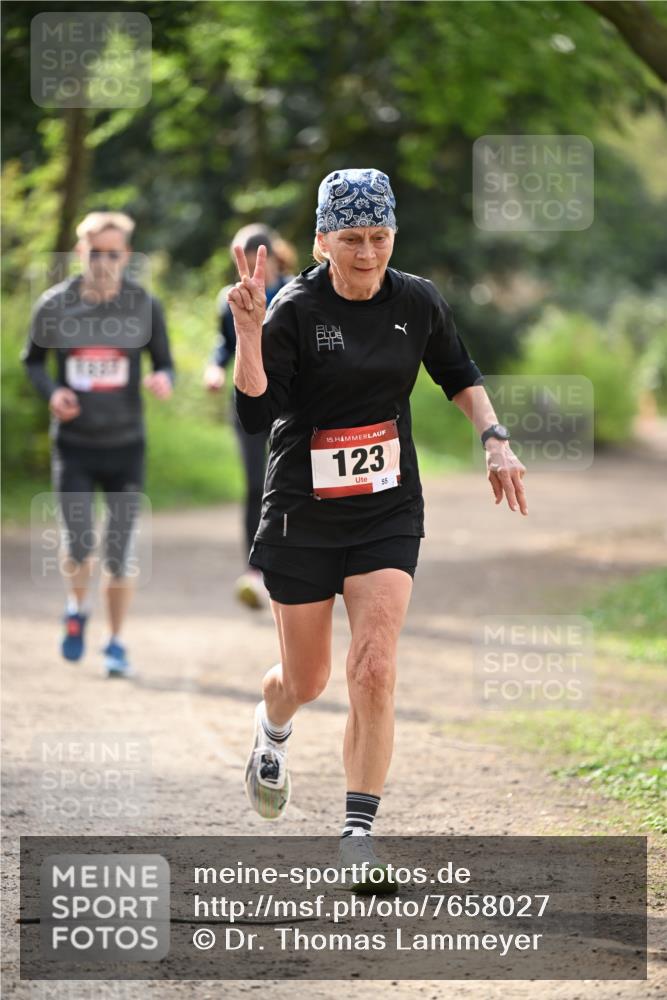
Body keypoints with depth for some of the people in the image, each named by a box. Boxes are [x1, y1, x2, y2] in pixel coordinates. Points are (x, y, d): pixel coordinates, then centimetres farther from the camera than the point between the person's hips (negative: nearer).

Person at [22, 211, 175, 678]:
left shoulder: (145, 307, -5)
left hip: (126, 446, 0)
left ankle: (117, 643, 17)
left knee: (120, 552, 0)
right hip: (74, 445, 0)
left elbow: (165, 363, 4)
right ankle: (78, 608, 27)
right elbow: (33, 359, 10)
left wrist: (163, 380, -20)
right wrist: (51, 391, -10)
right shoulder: (54, 305, -4)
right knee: (79, 546, -6)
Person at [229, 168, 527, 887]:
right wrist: (249, 331, -33)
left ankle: (358, 835, -7)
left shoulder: (417, 302, -1)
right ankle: (271, 736, 48)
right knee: (306, 679, 10)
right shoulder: (295, 311, -13)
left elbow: (458, 375, 19)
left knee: (373, 671, -13)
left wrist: (494, 440, 7)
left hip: (389, 512, 2)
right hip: (303, 516, -2)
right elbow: (256, 414, -21)